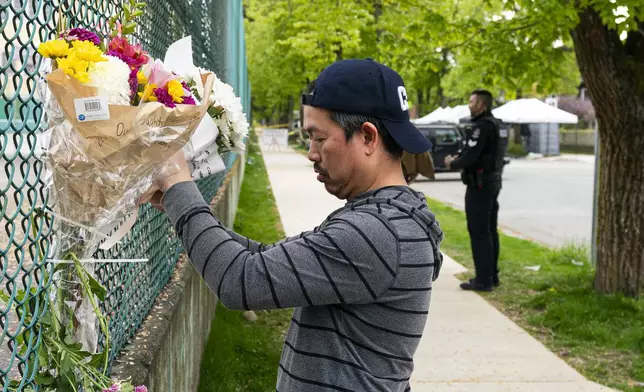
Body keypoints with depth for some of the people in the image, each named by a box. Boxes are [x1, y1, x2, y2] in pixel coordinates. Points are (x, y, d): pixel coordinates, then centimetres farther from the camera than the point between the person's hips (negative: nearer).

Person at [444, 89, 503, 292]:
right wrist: (457, 158, 4)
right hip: (492, 182, 10)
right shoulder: (493, 124, 13)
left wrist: (453, 164, -5)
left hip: (479, 185, -10)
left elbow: (471, 156, -22)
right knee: (490, 231, 14)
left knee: (479, 233, -6)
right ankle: (492, 275, 20)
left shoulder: (482, 126, -18)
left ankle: (483, 280, -3)